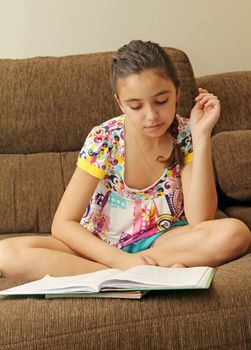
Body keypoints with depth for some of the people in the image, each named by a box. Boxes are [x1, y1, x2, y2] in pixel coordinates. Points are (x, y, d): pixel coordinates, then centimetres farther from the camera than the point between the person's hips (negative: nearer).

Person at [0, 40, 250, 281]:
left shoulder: (185, 135, -9)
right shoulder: (104, 140, -13)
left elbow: (199, 220, -19)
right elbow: (62, 224, -14)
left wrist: (202, 134, -22)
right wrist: (122, 260, -30)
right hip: (101, 246, 0)